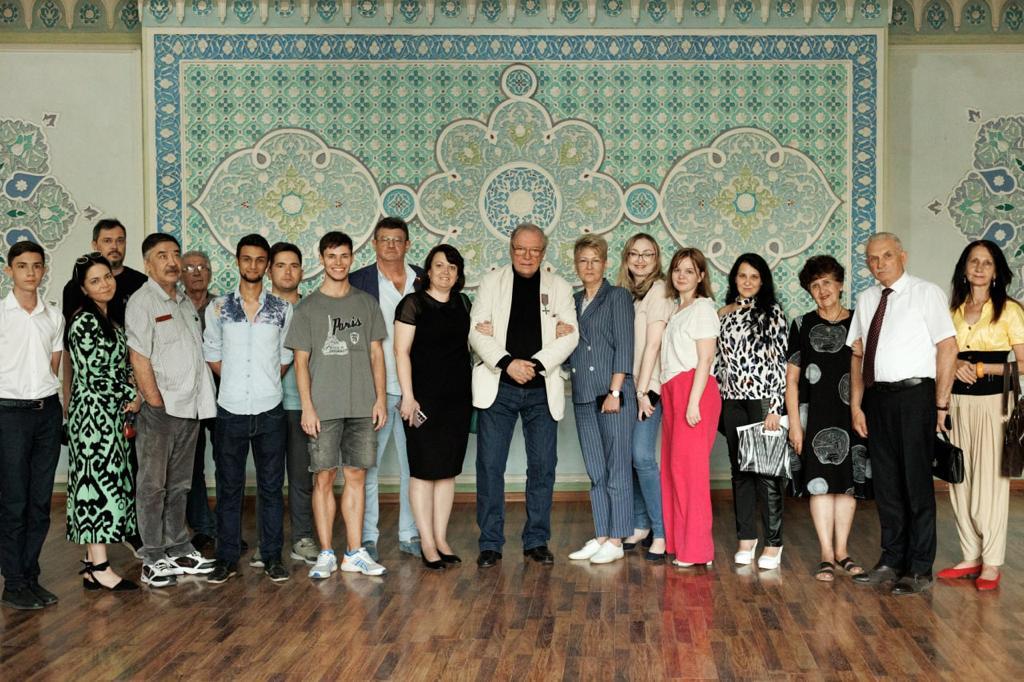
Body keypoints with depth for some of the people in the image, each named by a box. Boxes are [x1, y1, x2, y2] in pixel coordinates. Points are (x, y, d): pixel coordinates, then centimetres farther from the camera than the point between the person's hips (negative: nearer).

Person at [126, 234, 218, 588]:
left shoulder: (186, 302, 15)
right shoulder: (142, 301, -7)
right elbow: (139, 358, -13)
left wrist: (202, 395, 11)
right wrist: (156, 401, -15)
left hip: (190, 408, 7)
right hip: (160, 409, -7)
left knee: (179, 485, 14)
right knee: (153, 485, -1)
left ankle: (179, 551, 23)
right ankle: (153, 559, 4)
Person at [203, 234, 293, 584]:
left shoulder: (282, 309, 4)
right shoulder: (218, 308, 4)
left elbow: (285, 357, 10)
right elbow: (212, 355, 10)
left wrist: (266, 385, 4)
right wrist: (237, 383, 6)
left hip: (270, 411, 0)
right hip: (230, 411, 0)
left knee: (271, 486, 5)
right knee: (229, 487, 5)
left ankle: (272, 557, 14)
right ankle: (227, 559, 14)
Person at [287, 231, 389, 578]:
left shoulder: (367, 303, 10)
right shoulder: (308, 307, 3)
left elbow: (376, 353, 10)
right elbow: (301, 360, 1)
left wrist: (380, 398, 3)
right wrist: (307, 406, -6)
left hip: (362, 406, 2)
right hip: (324, 407, -2)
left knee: (356, 475, 5)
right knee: (324, 477, 0)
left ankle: (355, 553, 11)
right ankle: (326, 554, 7)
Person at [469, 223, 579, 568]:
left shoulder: (558, 287, 10)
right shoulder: (492, 282, 7)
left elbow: (569, 335, 0)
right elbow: (477, 331, -1)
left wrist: (536, 365, -13)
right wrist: (507, 364, -15)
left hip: (542, 389, 1)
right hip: (498, 387, -1)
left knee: (542, 467, 3)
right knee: (490, 465, -2)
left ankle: (537, 541, 14)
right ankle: (490, 543, 7)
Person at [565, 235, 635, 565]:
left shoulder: (618, 296, -1)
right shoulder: (573, 301, 16)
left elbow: (624, 346, -8)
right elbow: (567, 346, 15)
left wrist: (614, 391, -14)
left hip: (614, 393, -6)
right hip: (583, 395, 6)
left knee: (617, 469, -2)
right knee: (595, 472, 9)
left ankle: (616, 541, 1)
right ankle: (601, 536, 14)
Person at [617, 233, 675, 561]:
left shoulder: (658, 290, -5)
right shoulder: (625, 292, 16)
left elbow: (653, 343, -10)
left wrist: (643, 390, -13)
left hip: (648, 386, -7)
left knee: (642, 456, -12)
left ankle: (661, 533, -6)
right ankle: (641, 525, 17)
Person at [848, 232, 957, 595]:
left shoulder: (927, 293, -4)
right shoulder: (866, 299, 13)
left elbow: (948, 347, -8)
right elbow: (857, 354, 13)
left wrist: (940, 404, -11)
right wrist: (856, 404, 6)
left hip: (914, 394, -5)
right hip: (878, 398, 6)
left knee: (916, 483, -1)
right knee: (885, 483, 11)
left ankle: (919, 570, 6)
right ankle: (892, 561, 22)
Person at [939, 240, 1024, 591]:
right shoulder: (953, 310, 13)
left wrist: (981, 368, -11)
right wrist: (955, 366, -2)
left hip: (992, 400, -5)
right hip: (957, 400, 5)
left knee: (989, 479, -6)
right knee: (960, 480, 5)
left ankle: (992, 563, 0)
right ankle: (971, 556, 13)